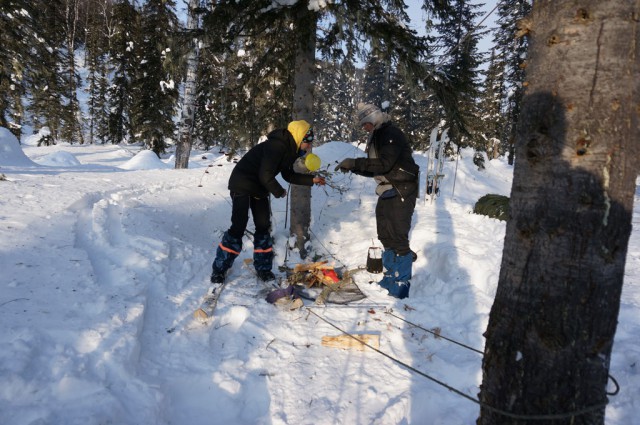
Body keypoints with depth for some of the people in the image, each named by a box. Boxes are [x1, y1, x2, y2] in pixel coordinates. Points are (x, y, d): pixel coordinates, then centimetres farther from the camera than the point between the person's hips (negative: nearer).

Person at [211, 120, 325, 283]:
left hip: (259, 189, 9)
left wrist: (312, 179, 7)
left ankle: (263, 268, 14)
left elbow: (289, 175, 14)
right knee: (238, 227, -11)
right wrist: (279, 192, -13)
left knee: (263, 227, 5)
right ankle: (219, 268, 1)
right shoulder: (277, 146, -27)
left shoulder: (289, 149, 3)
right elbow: (266, 176, -29)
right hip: (242, 184, -9)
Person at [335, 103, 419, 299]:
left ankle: (402, 282, 3)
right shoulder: (376, 137, 14)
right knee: (385, 236, 14)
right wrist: (352, 167, 2)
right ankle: (391, 276, 27)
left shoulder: (392, 134, -15)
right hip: (387, 192, 10)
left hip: (402, 192, -10)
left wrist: (356, 162, -22)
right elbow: (373, 170, 16)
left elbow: (385, 164, -25)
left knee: (398, 236, -8)